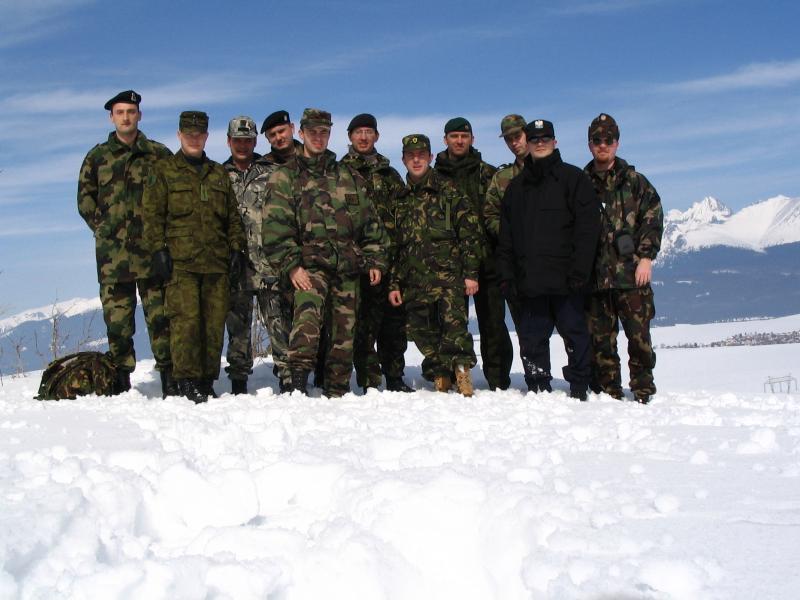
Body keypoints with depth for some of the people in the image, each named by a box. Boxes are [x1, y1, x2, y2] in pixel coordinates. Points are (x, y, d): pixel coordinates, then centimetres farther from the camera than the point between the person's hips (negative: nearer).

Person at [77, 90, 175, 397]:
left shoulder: (159, 154, 9)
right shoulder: (97, 157, 12)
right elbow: (85, 199, 15)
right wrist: (104, 229, 5)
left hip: (151, 250, -1)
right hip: (112, 253, 1)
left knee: (160, 314, -3)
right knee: (117, 317, 1)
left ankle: (170, 382, 1)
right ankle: (121, 381, 9)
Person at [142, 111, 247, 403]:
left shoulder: (219, 173, 22)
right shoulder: (164, 170, 10)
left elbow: (233, 217, 21)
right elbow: (152, 214, 2)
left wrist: (237, 249, 10)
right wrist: (158, 249, -8)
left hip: (217, 262, 4)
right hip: (180, 261, -4)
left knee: (214, 323, 0)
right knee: (186, 320, -12)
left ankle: (207, 381, 7)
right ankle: (188, 380, -7)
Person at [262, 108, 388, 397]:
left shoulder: (349, 177, 18)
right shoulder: (285, 178, 8)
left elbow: (370, 222, 19)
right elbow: (275, 227, -2)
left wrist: (375, 260, 10)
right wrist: (291, 265, -13)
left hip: (348, 266, 4)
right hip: (309, 263, -4)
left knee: (345, 328, 4)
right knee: (307, 312, -29)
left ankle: (337, 391, 15)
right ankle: (299, 378, -35)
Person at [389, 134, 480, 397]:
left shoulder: (448, 192, 6)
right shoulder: (401, 200, 19)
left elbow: (470, 232, 1)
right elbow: (395, 246, 22)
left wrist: (471, 273, -6)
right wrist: (394, 283, 16)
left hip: (448, 274, -4)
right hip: (414, 281, 4)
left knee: (453, 323, -23)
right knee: (423, 333, 2)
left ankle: (462, 371, -16)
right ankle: (441, 380, 11)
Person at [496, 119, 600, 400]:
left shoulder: (573, 178, 5)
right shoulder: (516, 187, 19)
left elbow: (587, 227, -4)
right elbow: (505, 238, 17)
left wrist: (578, 271, -13)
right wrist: (507, 277, 6)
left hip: (566, 281, -4)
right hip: (529, 281, 4)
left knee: (575, 333, -1)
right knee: (532, 337, 4)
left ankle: (579, 388, 9)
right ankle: (539, 390, 13)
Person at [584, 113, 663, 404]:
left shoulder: (634, 181, 10)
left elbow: (653, 218, 4)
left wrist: (646, 257, -6)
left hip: (631, 272, -1)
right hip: (594, 276, 1)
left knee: (639, 334, -3)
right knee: (600, 339, 3)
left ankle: (643, 390, 8)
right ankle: (608, 392, 11)